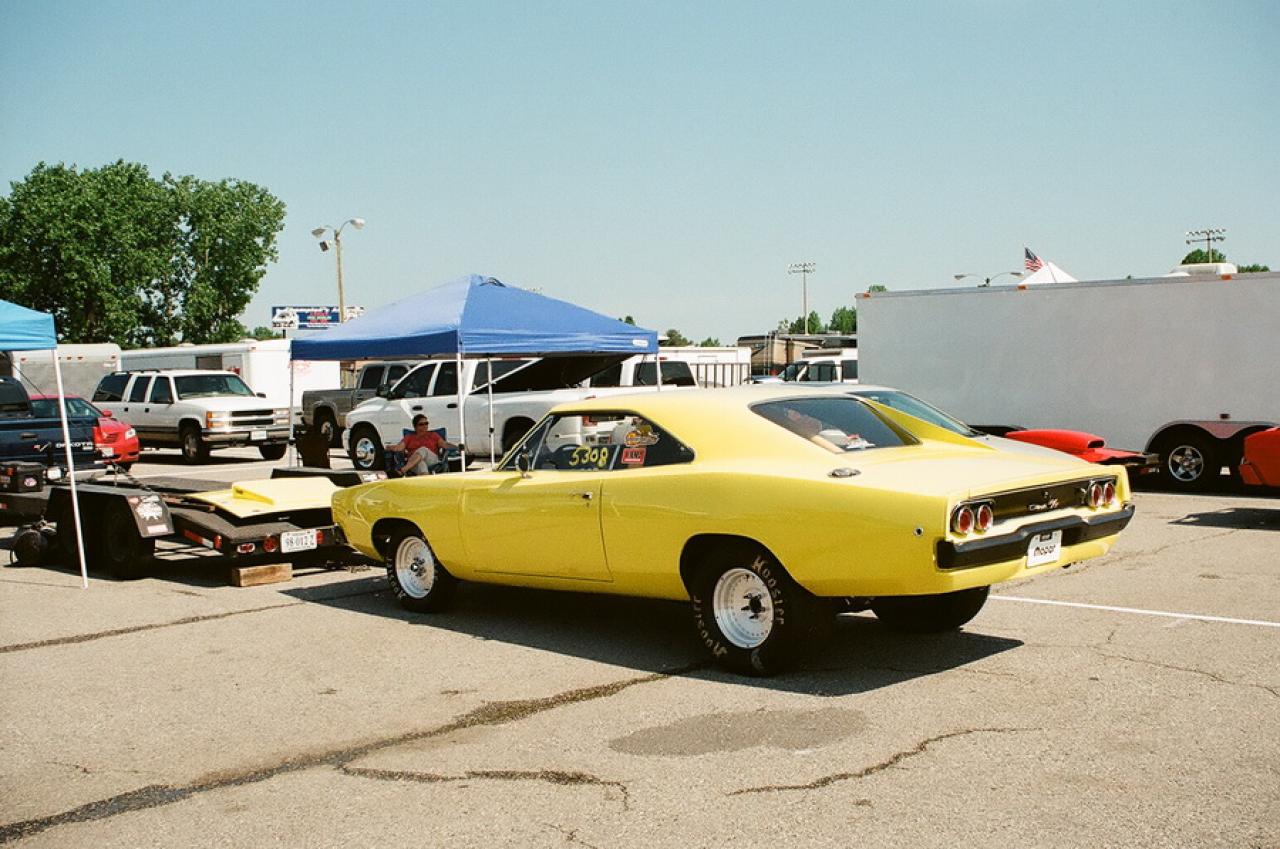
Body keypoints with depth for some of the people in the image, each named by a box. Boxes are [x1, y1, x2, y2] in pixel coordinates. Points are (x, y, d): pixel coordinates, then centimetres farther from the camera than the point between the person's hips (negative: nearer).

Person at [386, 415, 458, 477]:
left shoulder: (433, 435, 23)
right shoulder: (409, 437, 24)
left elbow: (444, 444, 9)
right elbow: (399, 447, 8)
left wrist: (457, 447, -10)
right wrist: (390, 448, -15)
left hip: (432, 460, 0)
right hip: (414, 464, 0)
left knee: (423, 450, -34)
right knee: (420, 463, -38)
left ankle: (403, 470, -53)